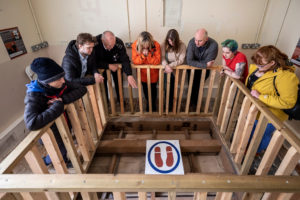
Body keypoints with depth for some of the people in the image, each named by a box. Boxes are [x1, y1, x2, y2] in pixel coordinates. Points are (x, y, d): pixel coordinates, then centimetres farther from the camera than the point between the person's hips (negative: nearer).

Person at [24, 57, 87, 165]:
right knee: (63, 151, 4)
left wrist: (62, 99, -30)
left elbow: (82, 89, -17)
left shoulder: (61, 84, -16)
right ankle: (47, 161, 35)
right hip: (50, 132, -4)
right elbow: (31, 124, -43)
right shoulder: (34, 96, -30)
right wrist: (58, 105, -37)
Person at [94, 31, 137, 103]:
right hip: (102, 66, -1)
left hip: (115, 65, 1)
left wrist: (129, 75, -44)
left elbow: (125, 59, -32)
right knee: (102, 84, -1)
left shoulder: (119, 42, -29)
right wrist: (108, 66, -36)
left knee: (119, 83, 5)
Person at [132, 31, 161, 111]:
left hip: (153, 72, -1)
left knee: (153, 88, 12)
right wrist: (143, 55, -35)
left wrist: (148, 55, -35)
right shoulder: (135, 45, -20)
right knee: (145, 88, 16)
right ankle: (148, 102, 44)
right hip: (142, 72, 2)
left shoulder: (156, 45, -23)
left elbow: (157, 61, -22)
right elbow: (134, 61, -19)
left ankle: (153, 103, 42)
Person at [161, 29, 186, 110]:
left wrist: (171, 65, -25)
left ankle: (170, 103, 2)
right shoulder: (164, 45, -4)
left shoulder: (182, 45, -8)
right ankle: (169, 103, 1)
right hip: (167, 67, 1)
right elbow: (162, 57, -10)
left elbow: (181, 60, -13)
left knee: (171, 79, -19)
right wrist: (166, 65, -29)